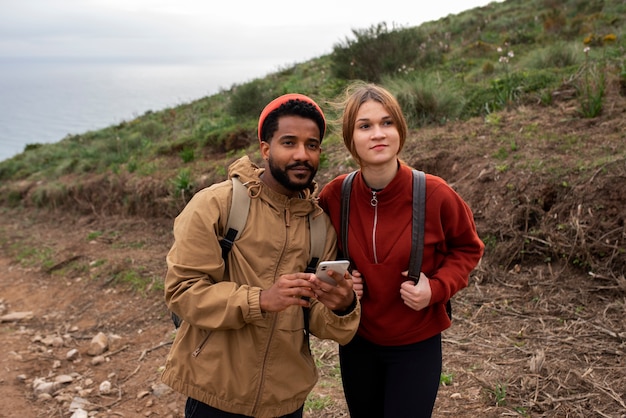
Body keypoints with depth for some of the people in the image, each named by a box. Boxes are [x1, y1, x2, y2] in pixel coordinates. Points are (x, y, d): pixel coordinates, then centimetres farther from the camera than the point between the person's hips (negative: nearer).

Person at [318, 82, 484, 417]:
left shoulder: (434, 194, -20)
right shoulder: (334, 195, -14)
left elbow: (467, 248, -1)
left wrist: (436, 287, -17)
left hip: (416, 345, -2)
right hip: (356, 342, 3)